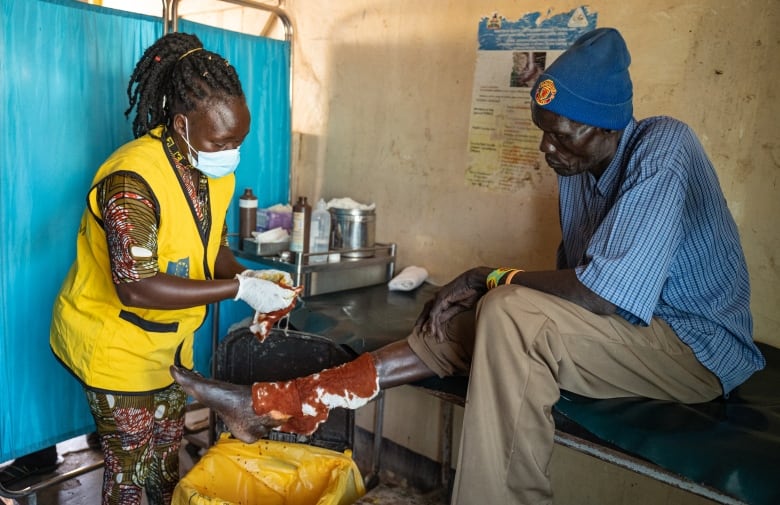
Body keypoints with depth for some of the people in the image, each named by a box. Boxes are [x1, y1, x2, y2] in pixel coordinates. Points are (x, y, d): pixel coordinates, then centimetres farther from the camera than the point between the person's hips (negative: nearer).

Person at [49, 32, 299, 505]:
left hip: (166, 340, 7)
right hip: (113, 342, -7)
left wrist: (249, 276, -16)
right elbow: (137, 289, -33)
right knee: (131, 466, 10)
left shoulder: (217, 169, -5)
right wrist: (238, 289, -33)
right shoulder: (132, 179, -30)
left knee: (168, 447, 24)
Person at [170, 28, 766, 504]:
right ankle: (270, 404, -7)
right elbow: (574, 284, 9)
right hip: (628, 327, 8)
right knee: (457, 326, -7)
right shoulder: (577, 169, 4)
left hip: (695, 347, -7)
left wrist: (491, 277, -19)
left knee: (513, 313, -32)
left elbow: (605, 292, -31)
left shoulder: (662, 149, -21)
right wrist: (487, 289, -9)